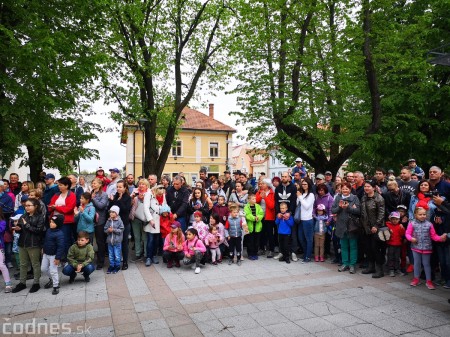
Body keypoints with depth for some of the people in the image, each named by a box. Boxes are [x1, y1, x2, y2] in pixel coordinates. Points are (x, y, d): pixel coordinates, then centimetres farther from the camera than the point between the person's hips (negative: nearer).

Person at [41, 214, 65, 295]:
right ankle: (52, 279, 41)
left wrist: (58, 257, -24)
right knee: (43, 269, 18)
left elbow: (60, 247, -24)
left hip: (53, 255, -9)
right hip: (46, 254, 9)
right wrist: (43, 248, 21)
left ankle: (56, 286, 14)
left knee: (53, 271, -1)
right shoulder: (48, 230, 1)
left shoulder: (59, 234, -25)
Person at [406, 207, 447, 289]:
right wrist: (411, 238, -22)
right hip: (416, 247, 0)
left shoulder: (429, 224, -4)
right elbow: (407, 234, -4)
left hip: (427, 248, 0)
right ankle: (416, 279, 26)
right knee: (417, 263, 13)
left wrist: (441, 238, -17)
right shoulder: (412, 223, -6)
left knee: (426, 264, 8)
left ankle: (429, 281, 19)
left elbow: (433, 236, 0)